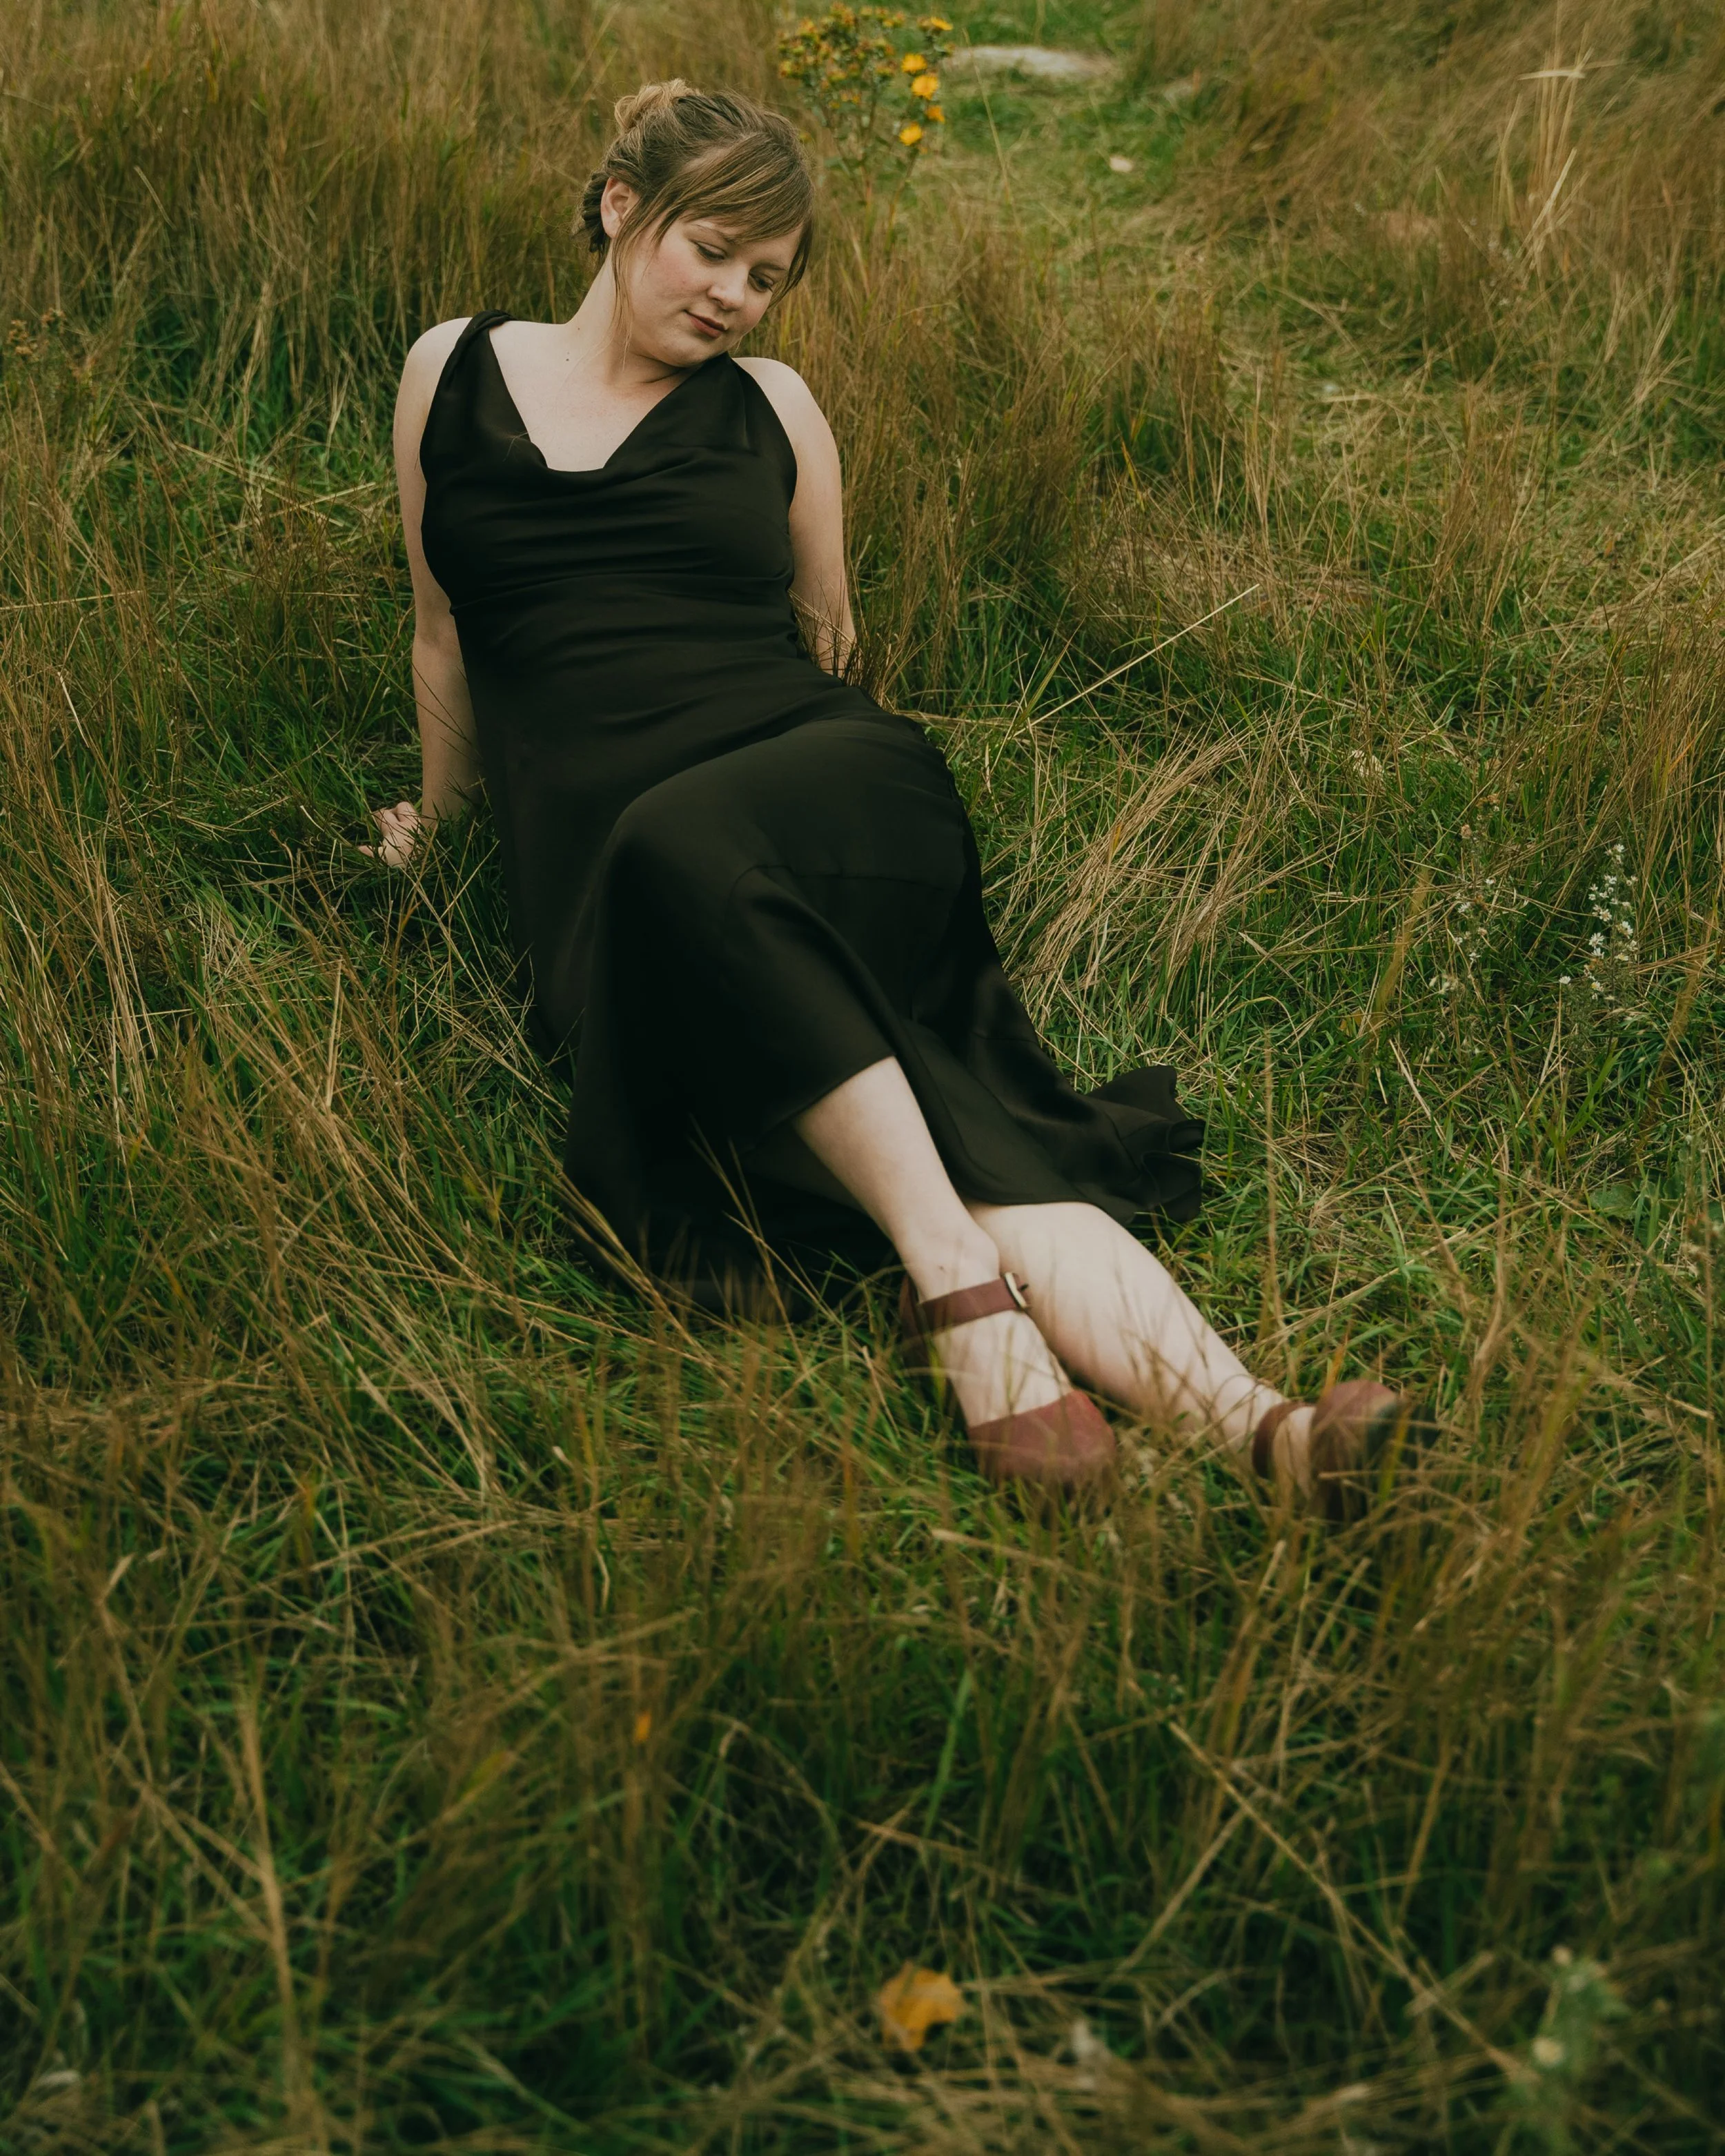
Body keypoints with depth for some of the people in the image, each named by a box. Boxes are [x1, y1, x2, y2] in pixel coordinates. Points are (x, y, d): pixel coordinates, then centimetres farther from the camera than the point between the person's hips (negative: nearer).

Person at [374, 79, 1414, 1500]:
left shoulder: (771, 410, 20)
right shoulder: (455, 375, 18)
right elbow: (447, 634, 26)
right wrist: (438, 820, 32)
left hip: (828, 796, -3)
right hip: (595, 849, 3)